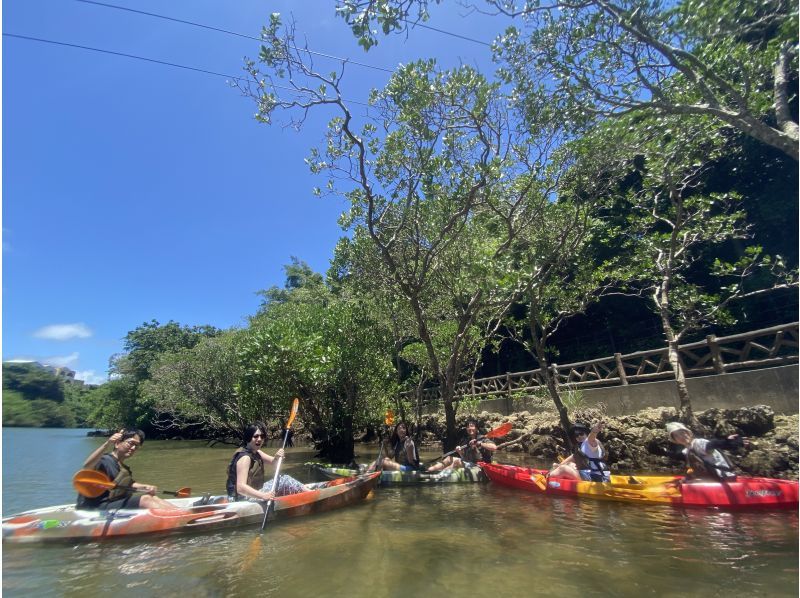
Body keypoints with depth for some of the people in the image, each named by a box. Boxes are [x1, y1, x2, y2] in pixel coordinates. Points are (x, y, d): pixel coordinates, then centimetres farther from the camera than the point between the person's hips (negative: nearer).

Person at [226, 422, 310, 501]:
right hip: (244, 498, -9)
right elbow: (240, 488, -30)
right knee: (286, 481, -11)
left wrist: (277, 457, -13)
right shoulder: (244, 457, -22)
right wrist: (263, 496, -39)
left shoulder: (256, 452, 6)